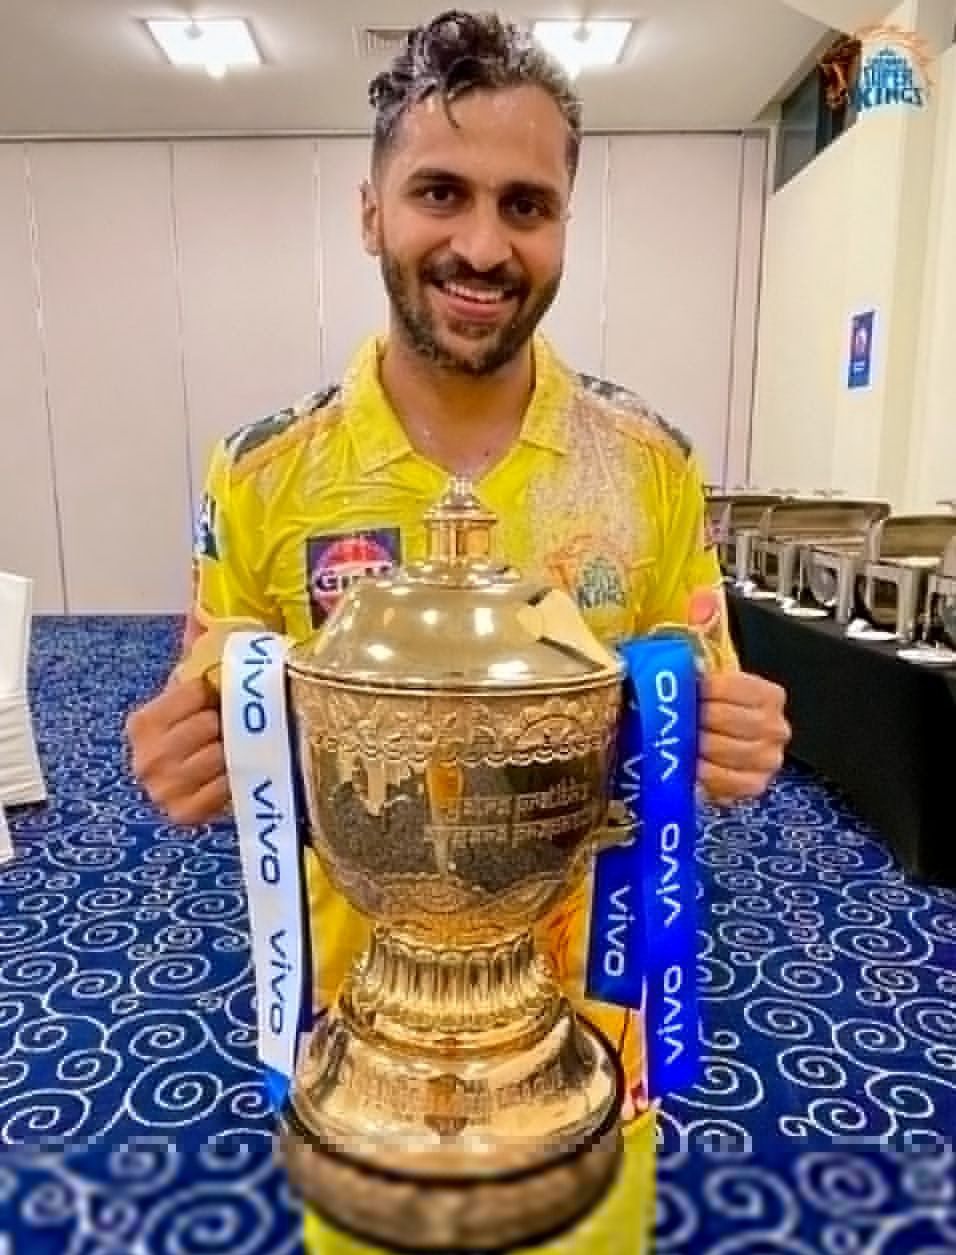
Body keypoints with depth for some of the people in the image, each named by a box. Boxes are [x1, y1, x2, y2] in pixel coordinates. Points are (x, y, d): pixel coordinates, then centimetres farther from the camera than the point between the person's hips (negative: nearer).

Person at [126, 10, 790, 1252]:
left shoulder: (653, 466, -11)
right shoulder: (262, 474, -13)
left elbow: (702, 722, -2)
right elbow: (224, 750, -3)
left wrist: (731, 749, -23)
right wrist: (190, 767, -24)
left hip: (589, 1012, 1)